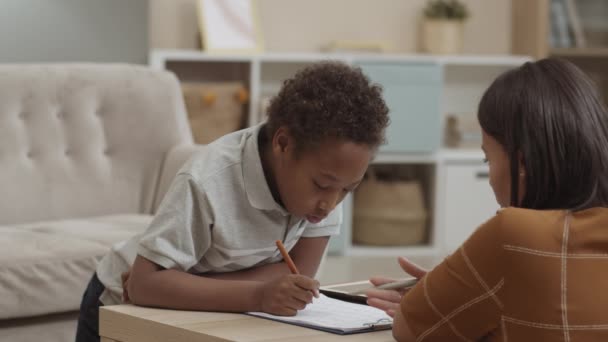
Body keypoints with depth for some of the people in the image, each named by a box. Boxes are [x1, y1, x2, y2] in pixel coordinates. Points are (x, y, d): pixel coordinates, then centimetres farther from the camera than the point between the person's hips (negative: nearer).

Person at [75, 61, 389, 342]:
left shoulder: (322, 169, -17)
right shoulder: (208, 183, -32)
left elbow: (301, 271, -19)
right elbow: (145, 284, -35)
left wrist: (183, 286, -27)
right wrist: (257, 295, -45)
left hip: (204, 316, 4)